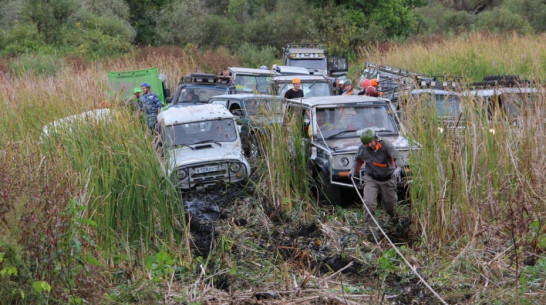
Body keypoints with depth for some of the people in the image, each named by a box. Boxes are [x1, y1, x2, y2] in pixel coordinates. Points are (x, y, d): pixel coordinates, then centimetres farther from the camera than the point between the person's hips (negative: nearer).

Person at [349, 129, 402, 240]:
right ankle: (371, 230, -9)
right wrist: (353, 170, -4)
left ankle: (394, 217, 51)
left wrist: (398, 168, -49)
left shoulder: (385, 144, -20)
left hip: (387, 179, -1)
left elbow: (397, 156, -30)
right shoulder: (362, 149, -7)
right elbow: (358, 160, 14)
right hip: (371, 179, 2)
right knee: (369, 203, -16)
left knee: (389, 204, 14)